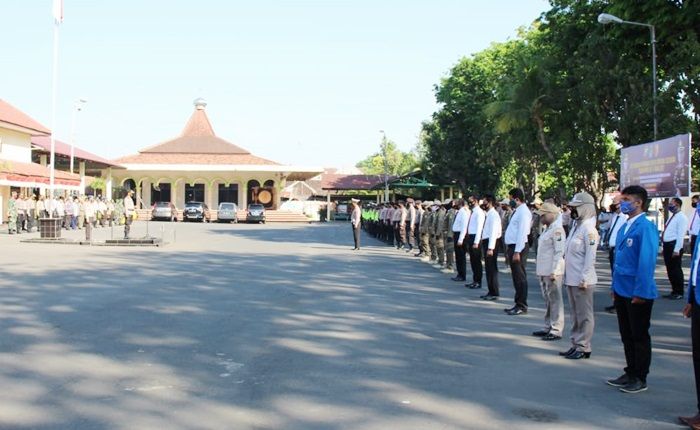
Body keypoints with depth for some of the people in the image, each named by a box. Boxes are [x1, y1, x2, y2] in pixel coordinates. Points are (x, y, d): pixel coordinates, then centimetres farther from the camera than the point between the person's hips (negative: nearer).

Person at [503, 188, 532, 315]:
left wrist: (517, 252, -23)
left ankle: (522, 306, 3)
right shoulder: (516, 211, 16)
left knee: (520, 277, -4)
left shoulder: (523, 212, -14)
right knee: (516, 277, 14)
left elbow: (522, 233, -20)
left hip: (519, 248, -10)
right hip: (512, 246, 10)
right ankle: (519, 305, 21)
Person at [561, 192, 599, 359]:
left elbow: (590, 257, -19)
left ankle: (583, 347, 8)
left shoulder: (589, 229, -14)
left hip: (582, 281, -9)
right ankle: (575, 345, 24)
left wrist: (584, 279, -20)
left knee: (584, 315, 1)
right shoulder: (576, 227, 14)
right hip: (571, 279, 9)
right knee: (575, 315, 15)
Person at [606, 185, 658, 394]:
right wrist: (615, 287, 16)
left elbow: (647, 261, -19)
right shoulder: (624, 227, 9)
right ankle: (630, 374, 29)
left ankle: (640, 379, 17)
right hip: (622, 291, 8)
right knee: (627, 336, 17)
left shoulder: (645, 227, -16)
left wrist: (640, 292, -20)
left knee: (639, 336, 5)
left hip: (638, 294, -8)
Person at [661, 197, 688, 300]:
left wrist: (677, 250, -21)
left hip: (674, 246, -9)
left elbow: (681, 235, -17)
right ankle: (674, 291, 23)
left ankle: (679, 293, 9)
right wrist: (663, 246, 17)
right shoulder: (672, 217, 17)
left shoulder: (681, 217, -11)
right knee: (670, 269, 13)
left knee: (676, 269, -1)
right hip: (667, 245, 9)